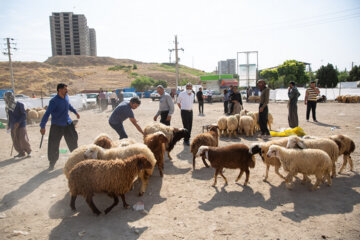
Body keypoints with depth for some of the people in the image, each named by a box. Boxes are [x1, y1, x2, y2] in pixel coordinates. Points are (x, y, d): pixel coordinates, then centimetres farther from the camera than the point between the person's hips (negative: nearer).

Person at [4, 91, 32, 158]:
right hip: (13, 127, 6)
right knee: (15, 141, 4)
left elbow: (24, 115, -11)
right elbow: (9, 117, 17)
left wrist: (18, 123, -19)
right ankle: (21, 153, 18)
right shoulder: (8, 107, 7)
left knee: (23, 140, -8)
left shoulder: (19, 105, -10)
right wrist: (9, 125, 13)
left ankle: (28, 151, 12)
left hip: (21, 125, -5)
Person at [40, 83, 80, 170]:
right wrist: (42, 127, -22)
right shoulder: (54, 101, -19)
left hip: (68, 124, 6)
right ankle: (52, 162, 13)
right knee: (53, 144, -4)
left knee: (73, 140, 14)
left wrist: (75, 112, 34)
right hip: (57, 125, -6)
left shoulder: (66, 97, 1)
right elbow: (47, 113, -21)